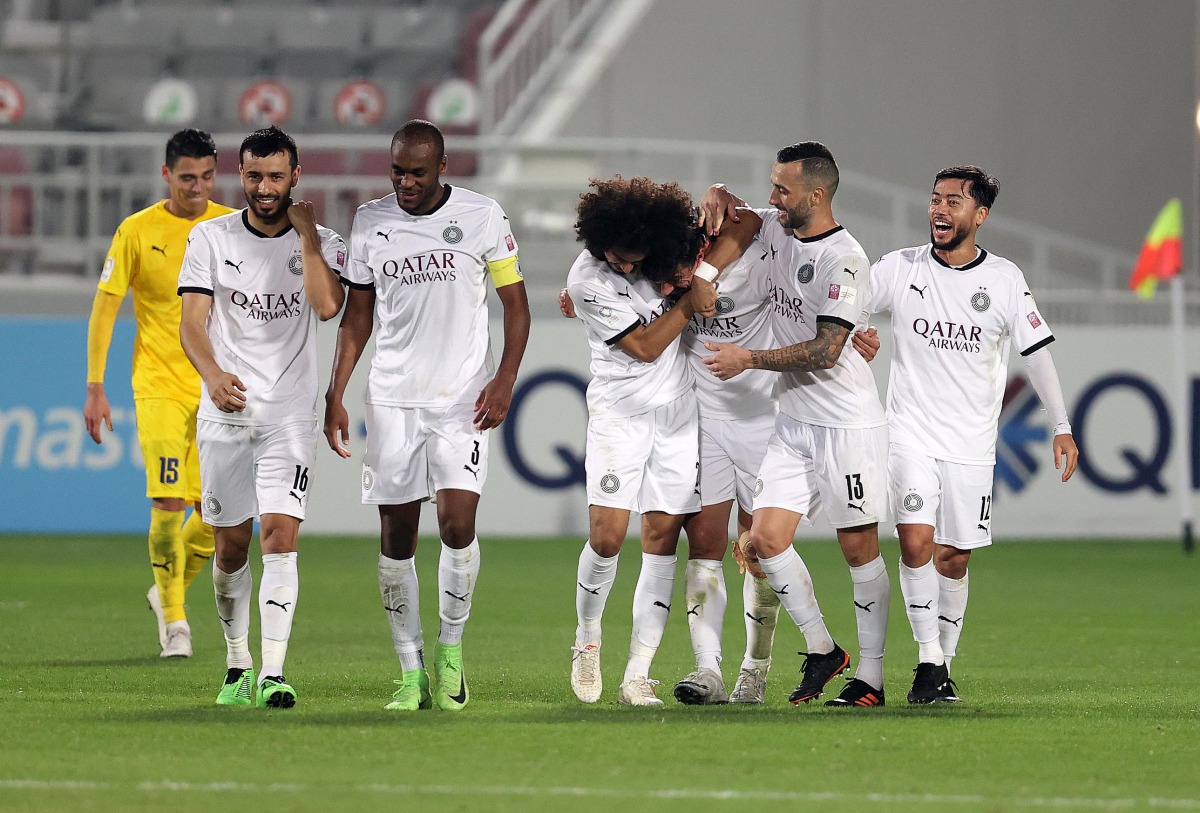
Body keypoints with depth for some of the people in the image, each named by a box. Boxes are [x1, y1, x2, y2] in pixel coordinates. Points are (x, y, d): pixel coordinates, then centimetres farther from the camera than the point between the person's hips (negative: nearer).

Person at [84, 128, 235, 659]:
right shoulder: (137, 231, -4)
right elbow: (104, 308, -1)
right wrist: (94, 388, -5)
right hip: (159, 386, -3)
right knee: (168, 504, -13)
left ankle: (171, 590, 26)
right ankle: (173, 617, 2)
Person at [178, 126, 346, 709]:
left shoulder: (320, 242, 3)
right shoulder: (210, 238, 5)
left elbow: (327, 306, -16)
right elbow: (192, 323, -2)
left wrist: (306, 232, -10)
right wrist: (213, 374, -22)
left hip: (290, 414, -2)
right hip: (225, 410, 2)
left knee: (280, 534, -15)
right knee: (231, 547, 6)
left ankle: (272, 673, -19)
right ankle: (237, 665, 23)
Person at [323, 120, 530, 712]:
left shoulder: (482, 216, -3)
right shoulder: (370, 222, 4)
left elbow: (515, 305, 2)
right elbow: (357, 315, 12)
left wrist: (504, 380, -11)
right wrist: (335, 396, 5)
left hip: (463, 397, -2)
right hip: (392, 397, 3)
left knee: (457, 522, -15)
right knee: (396, 536, 0)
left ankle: (450, 650, 6)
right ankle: (412, 673, 7)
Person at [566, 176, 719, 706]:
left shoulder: (664, 241, -4)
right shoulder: (587, 280, -15)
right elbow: (646, 347, -13)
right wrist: (689, 302, -11)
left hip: (678, 412, 3)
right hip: (620, 411, -3)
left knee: (662, 537, -2)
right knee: (607, 535, -14)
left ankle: (636, 678, -2)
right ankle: (587, 639, 15)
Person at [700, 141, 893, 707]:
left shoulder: (843, 258, -16)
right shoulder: (778, 230, 8)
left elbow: (826, 350, -21)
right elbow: (726, 217, 27)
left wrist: (749, 359, -15)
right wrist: (719, 197, 3)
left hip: (848, 425, -7)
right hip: (794, 423, 7)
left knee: (859, 549, 0)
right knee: (765, 539, -3)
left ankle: (870, 677, 7)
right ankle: (821, 649, 12)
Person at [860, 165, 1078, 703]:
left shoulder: (1005, 280, 0)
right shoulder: (901, 269, 0)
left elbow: (1036, 352, 3)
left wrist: (1062, 427, -1)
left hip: (971, 445, 1)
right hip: (911, 433, -1)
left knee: (953, 559, 4)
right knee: (916, 542, -18)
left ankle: (944, 665, 18)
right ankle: (929, 661, -12)